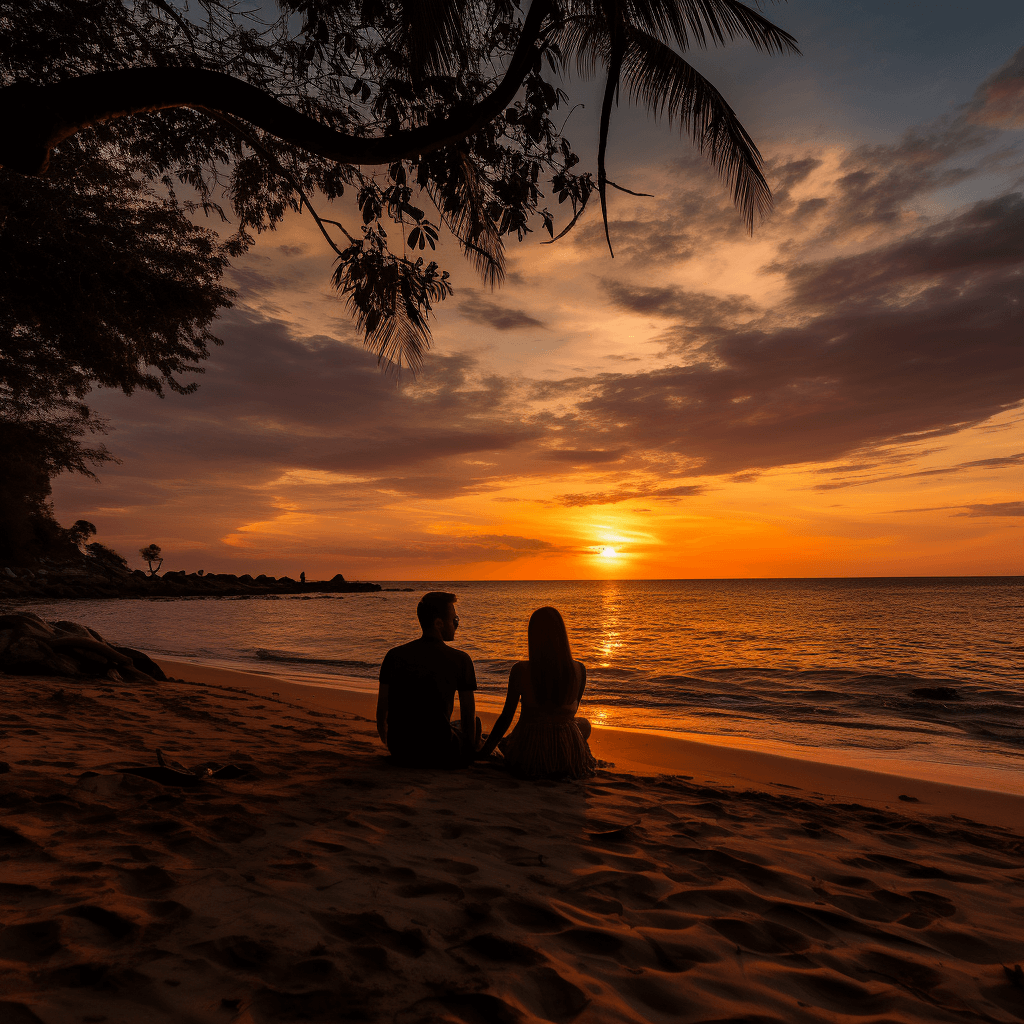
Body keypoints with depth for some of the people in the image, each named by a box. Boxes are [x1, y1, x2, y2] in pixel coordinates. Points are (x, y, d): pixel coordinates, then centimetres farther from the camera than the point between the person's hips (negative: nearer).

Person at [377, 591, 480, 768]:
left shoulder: (394, 655, -1)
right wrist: (469, 754, 18)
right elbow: (468, 717, 0)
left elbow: (381, 711, 6)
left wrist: (388, 743, 27)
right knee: (475, 723, 27)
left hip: (400, 754, 4)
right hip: (440, 757, -4)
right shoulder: (460, 660, -9)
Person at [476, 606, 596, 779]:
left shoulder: (520, 670, -15)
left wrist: (483, 752, 8)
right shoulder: (579, 670, -9)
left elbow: (506, 717, -6)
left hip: (528, 755, 2)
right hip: (568, 756, -1)